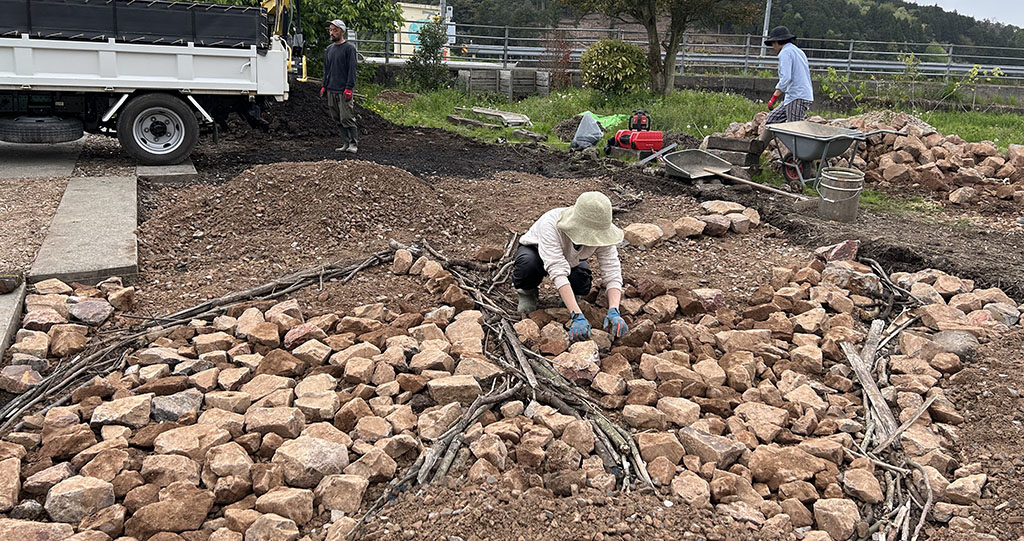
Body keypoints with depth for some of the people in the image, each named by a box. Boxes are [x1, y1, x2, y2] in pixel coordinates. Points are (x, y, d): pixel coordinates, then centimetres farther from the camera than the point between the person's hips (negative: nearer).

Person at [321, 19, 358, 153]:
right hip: (331, 90, 7)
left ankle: (353, 144, -3)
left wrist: (349, 88, -16)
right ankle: (346, 143, 13)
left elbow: (352, 69, -9)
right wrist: (324, 86, 14)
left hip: (344, 91, -7)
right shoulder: (329, 49, 17)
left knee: (347, 118, -10)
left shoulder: (349, 48, -3)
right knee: (338, 119, 7)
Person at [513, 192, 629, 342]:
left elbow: (613, 273, -31)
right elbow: (558, 271, -50)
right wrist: (577, 316, -56)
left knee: (581, 286, -29)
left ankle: (569, 294, 9)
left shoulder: (602, 232, -30)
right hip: (535, 250, -3)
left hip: (571, 260, 3)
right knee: (528, 263, -38)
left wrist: (613, 312, -47)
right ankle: (527, 291, -3)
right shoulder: (551, 224, -43)